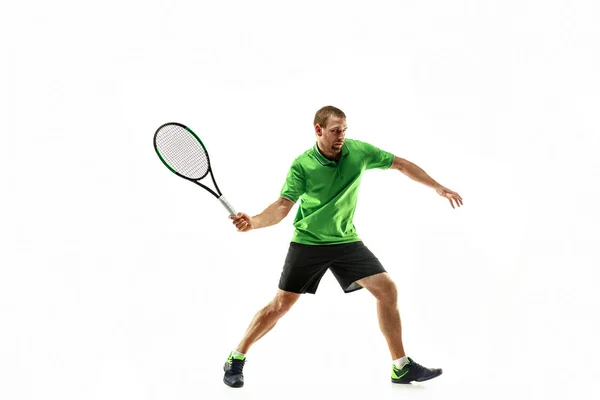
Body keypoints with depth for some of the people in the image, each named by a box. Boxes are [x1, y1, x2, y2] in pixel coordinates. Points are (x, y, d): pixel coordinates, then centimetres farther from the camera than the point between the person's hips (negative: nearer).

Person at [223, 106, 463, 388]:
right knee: (282, 303, -3)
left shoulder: (359, 151, -7)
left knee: (387, 289, -7)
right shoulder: (302, 165, -16)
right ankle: (236, 359, 15)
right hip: (307, 243, -3)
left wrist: (438, 188, 6)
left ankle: (401, 367, 5)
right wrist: (253, 221, -39)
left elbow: (401, 164, 5)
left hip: (346, 241, 3)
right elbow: (282, 206, -20)